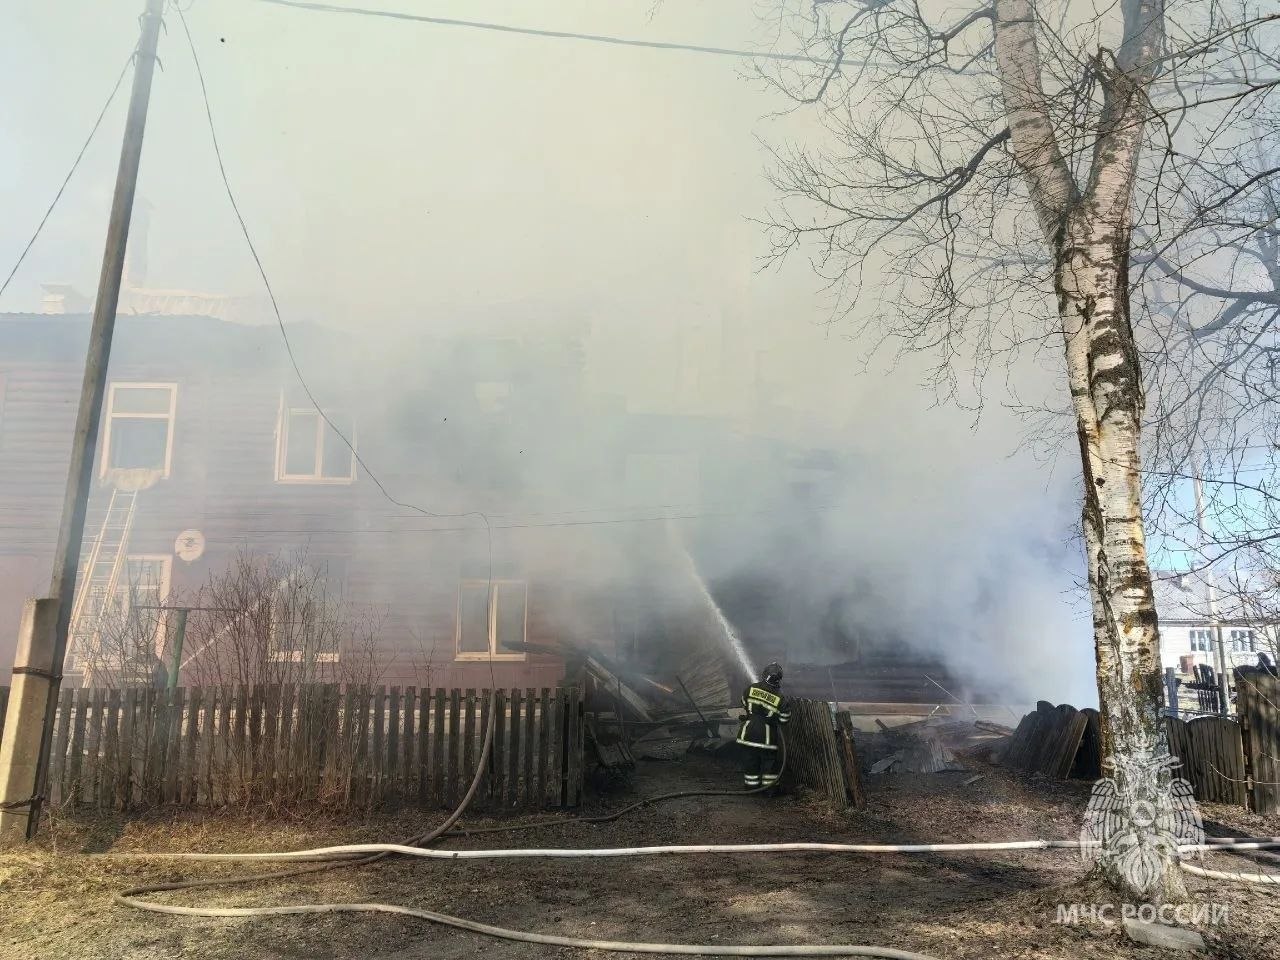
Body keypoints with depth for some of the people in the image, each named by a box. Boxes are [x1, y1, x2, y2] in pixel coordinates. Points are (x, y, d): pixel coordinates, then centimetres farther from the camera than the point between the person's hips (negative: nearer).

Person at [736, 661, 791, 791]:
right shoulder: (780, 699, -10)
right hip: (767, 735, -3)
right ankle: (769, 786, 17)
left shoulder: (751, 689, -5)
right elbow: (784, 719, -1)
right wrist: (787, 706, 17)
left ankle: (751, 785, 22)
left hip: (748, 731, 3)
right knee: (769, 759, 12)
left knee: (751, 758, 14)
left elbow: (744, 704, 10)